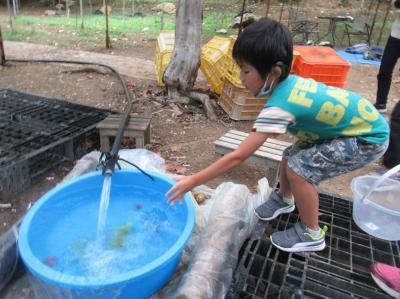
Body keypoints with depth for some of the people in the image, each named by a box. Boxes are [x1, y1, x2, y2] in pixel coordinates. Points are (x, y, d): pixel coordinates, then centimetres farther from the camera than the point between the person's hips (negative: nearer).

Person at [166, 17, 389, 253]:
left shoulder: (278, 107, -33)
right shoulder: (288, 82, -10)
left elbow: (237, 157, -31)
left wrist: (193, 181, -26)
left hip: (370, 137, -8)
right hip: (354, 122, 8)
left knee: (299, 169, -18)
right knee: (291, 156, 9)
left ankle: (312, 234, 5)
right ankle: (285, 199, 38)